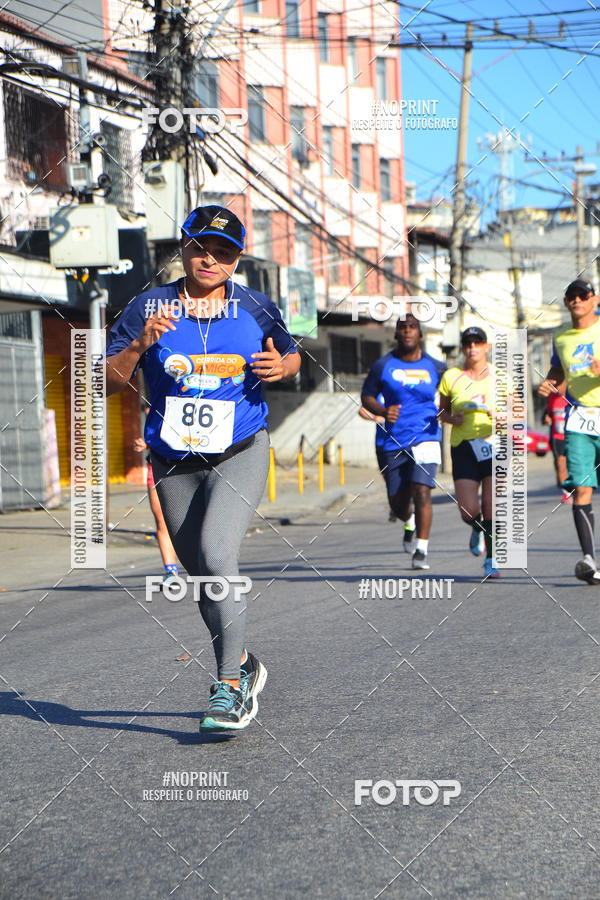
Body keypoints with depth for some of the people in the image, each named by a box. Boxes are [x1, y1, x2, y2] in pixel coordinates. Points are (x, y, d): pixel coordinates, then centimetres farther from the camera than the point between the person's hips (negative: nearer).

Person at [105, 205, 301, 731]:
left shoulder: (256, 310, -2)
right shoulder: (149, 308, -4)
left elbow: (292, 357, 14)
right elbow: (107, 382, -6)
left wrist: (282, 366, -9)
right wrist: (139, 346, -24)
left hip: (240, 455, -3)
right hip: (175, 464, 3)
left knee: (216, 557, -22)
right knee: (203, 576, 11)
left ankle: (230, 686, -15)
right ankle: (242, 667, 34)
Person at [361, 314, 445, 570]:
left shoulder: (435, 367, 4)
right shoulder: (383, 365, 3)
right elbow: (367, 396, 10)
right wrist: (383, 411, -11)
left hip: (425, 437, -1)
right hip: (394, 441, 1)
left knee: (421, 491, -18)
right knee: (397, 501, 7)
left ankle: (422, 549, -12)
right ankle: (410, 523, 44)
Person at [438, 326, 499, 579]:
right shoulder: (451, 377, 5)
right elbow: (442, 411, 14)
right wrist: (453, 418, -7)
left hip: (494, 446, 0)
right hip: (463, 447, 1)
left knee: (491, 507, -8)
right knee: (468, 511, -6)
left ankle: (491, 560, 3)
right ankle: (477, 530, 30)